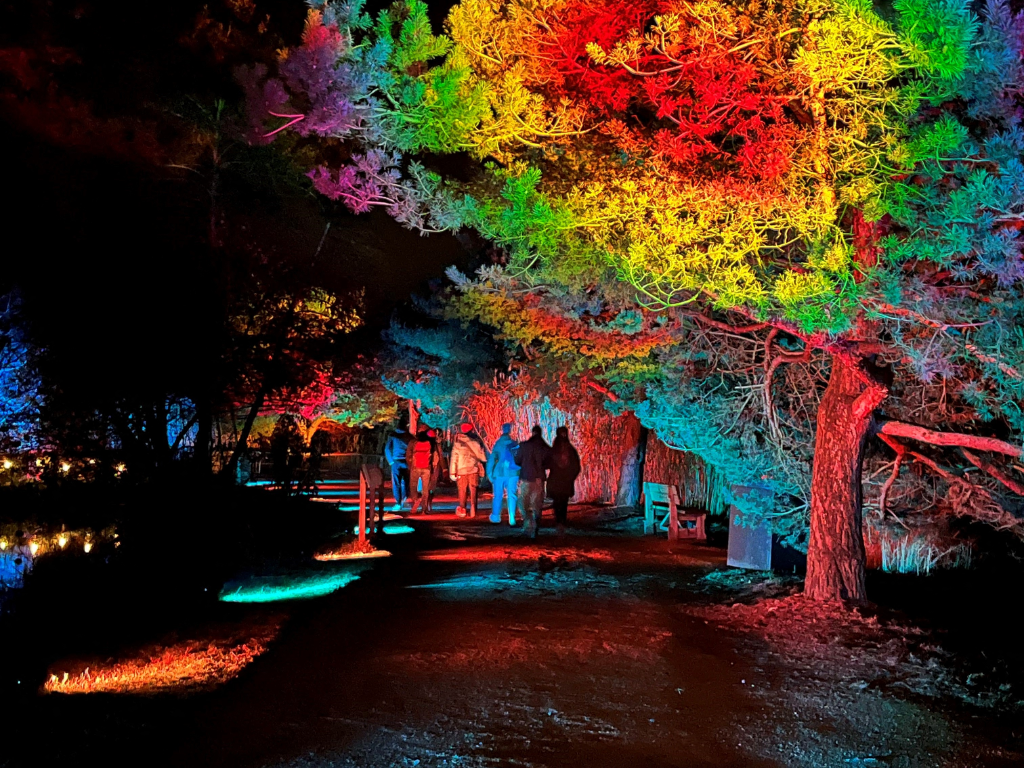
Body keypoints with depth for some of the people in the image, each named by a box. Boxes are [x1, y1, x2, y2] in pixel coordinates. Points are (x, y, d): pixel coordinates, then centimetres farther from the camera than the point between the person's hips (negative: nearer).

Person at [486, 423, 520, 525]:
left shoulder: (497, 444, -2)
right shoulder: (515, 444, -1)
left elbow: (491, 459, -4)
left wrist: (489, 473, 2)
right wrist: (520, 475, 9)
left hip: (499, 473, 0)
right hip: (512, 474, 0)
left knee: (498, 495, 12)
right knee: (512, 495, 3)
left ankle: (496, 516, 21)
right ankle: (512, 517, -7)